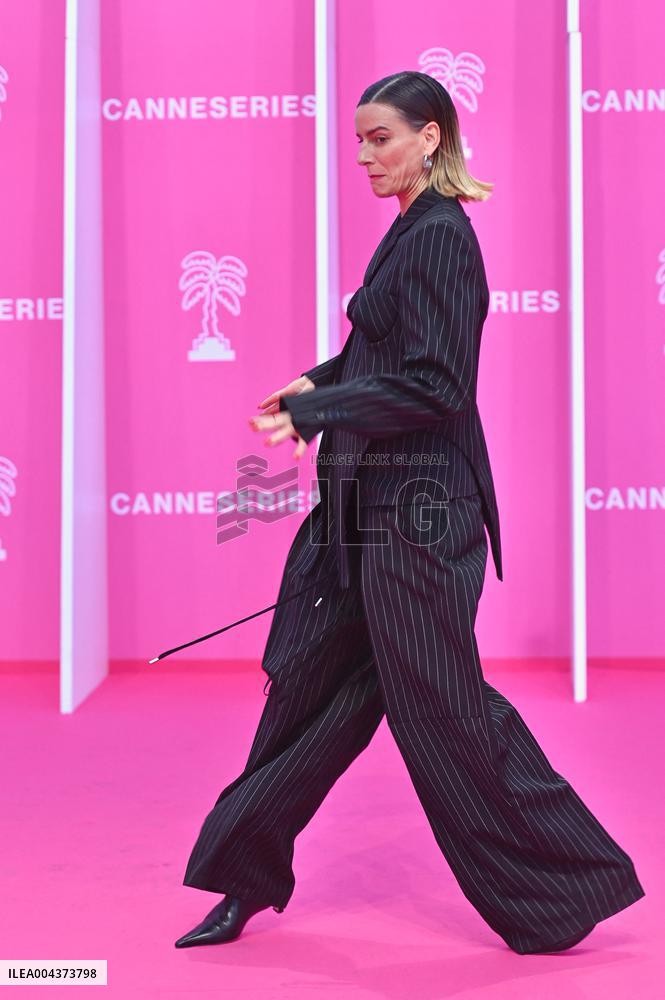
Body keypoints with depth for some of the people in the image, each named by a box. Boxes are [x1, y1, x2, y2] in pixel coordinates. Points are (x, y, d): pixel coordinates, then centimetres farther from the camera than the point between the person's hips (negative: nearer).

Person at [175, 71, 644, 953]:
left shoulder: (440, 235, -14)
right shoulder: (413, 231, 14)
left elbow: (437, 383, -21)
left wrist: (314, 413, -20)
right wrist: (319, 381, 10)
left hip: (414, 511, -10)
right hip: (371, 506, 10)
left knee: (443, 712, 0)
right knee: (311, 684, 13)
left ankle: (565, 890, 17)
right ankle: (249, 880, 27)